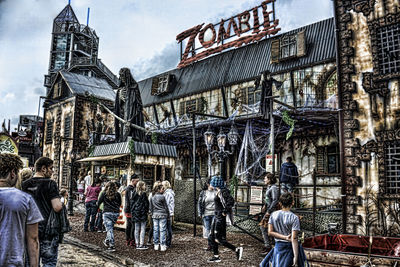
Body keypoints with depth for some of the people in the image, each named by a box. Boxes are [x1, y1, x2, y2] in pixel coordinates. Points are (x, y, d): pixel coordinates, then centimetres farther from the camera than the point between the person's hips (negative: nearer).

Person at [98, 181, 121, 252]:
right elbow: (119, 204, 11)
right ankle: (107, 241, 35)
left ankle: (112, 246, -6)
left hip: (107, 213, -3)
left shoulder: (104, 194, -4)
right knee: (110, 228, 21)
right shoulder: (118, 194, 1)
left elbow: (98, 203, 1)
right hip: (116, 213, 3)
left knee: (109, 229, -2)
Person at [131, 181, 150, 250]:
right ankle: (141, 244, 0)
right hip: (142, 213, -6)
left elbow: (132, 203, 7)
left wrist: (132, 211, 13)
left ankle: (137, 244, 16)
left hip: (135, 213, 6)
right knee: (142, 229, 0)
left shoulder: (135, 194, 5)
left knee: (137, 229, 10)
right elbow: (146, 203, -11)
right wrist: (147, 211, 2)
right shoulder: (143, 194, -11)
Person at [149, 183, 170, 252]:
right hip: (162, 215, -5)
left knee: (155, 230, 9)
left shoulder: (152, 197, 6)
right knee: (162, 230, -1)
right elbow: (166, 207, -5)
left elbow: (151, 207, 11)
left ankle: (156, 245, 14)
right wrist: (168, 214, 6)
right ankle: (162, 246, 1)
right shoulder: (162, 197, -11)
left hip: (155, 215, 5)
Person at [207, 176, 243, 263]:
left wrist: (225, 211, -21)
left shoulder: (222, 192, -18)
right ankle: (216, 257, 20)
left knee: (218, 239, -7)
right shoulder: (218, 192, 11)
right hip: (217, 216, 10)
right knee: (212, 237, 12)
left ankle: (237, 250, -1)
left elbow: (231, 201, -28)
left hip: (220, 217, -10)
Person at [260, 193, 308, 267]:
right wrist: (296, 257, -18)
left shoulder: (273, 215, -4)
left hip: (278, 246, 3)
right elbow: (294, 238, -19)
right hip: (290, 247, -2)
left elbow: (270, 232, -7)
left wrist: (285, 237, -10)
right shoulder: (294, 218, -15)